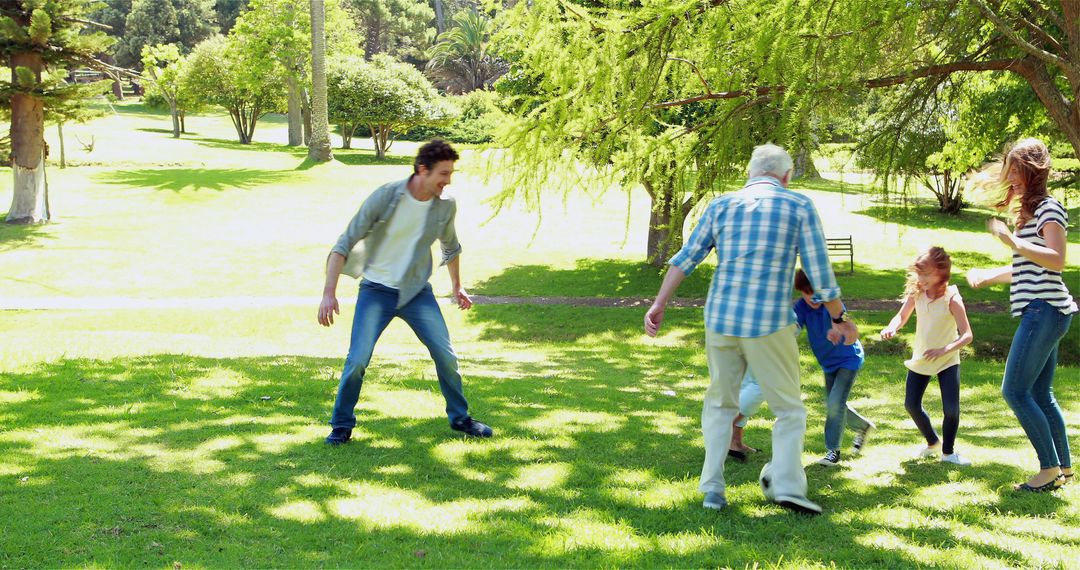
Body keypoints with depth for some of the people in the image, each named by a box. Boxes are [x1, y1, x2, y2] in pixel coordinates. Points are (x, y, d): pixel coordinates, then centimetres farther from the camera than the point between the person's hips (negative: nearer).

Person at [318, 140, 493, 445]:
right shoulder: (386, 197, -19)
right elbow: (345, 244, -17)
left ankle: (460, 418, 22)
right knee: (358, 360, -12)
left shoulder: (446, 205, -5)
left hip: (417, 291, 4)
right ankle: (342, 425, 7)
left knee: (446, 356, 1)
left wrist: (457, 286, 24)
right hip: (377, 290, -3)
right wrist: (329, 293, -25)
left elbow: (450, 246, 18)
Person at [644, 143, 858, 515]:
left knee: (720, 404, 17)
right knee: (788, 408, 8)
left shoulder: (722, 205, 9)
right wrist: (839, 319, 12)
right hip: (770, 324, -3)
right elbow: (820, 272, 0)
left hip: (720, 321, 3)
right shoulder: (799, 207, 1)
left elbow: (686, 259, 6)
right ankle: (788, 486, -6)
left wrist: (659, 305, 11)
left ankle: (712, 489, 11)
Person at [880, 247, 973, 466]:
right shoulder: (916, 293, -10)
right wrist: (892, 328, -23)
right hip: (920, 359, 4)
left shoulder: (952, 299, -22)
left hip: (947, 360, -4)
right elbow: (902, 317, 1)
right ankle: (933, 443, 30)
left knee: (951, 408, -13)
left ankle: (948, 451, 11)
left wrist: (944, 350, -36)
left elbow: (967, 335, -23)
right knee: (911, 404, 4)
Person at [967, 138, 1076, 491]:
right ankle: (1065, 469, 18)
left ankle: (1050, 468, -8)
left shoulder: (1048, 208, -9)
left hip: (1044, 310, -10)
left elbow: (1057, 260, -22)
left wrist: (1013, 242, -29)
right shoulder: (1030, 210, 20)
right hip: (1041, 312, 10)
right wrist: (989, 277, 32)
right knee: (1041, 395, 12)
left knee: (1015, 390, -12)